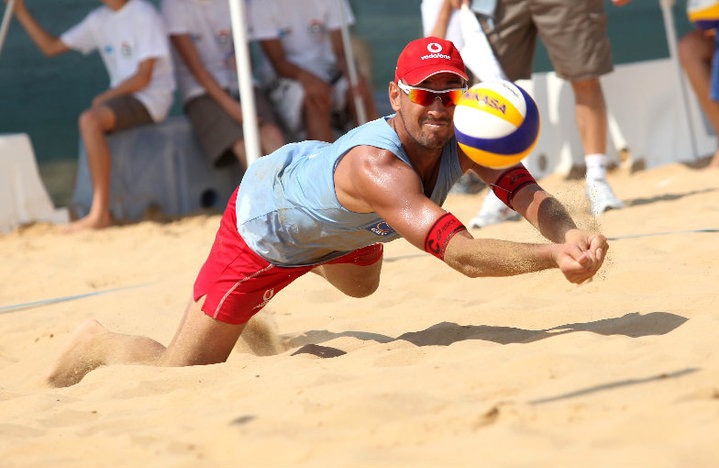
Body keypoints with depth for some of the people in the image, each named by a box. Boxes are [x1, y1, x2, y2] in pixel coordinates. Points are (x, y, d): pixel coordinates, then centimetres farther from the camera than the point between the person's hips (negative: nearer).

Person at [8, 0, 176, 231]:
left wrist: (104, 97, -10)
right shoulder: (100, 19, 12)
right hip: (122, 97, 9)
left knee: (89, 119, -29)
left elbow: (143, 77, -15)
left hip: (151, 99, -9)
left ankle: (99, 214, -32)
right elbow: (51, 47, 18)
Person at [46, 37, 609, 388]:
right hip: (261, 226, -7)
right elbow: (462, 255, -54)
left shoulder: (465, 139, -25)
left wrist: (569, 235, -56)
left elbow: (529, 195, -35)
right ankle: (99, 344, 27)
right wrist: (553, 258, -62)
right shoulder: (377, 167, -46)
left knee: (361, 283, 39)